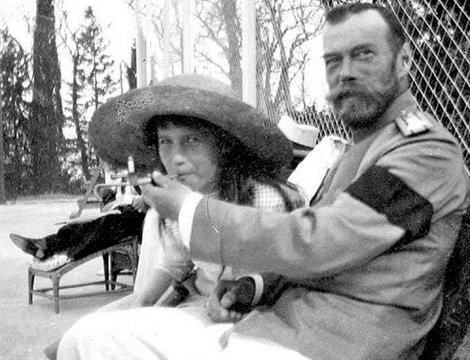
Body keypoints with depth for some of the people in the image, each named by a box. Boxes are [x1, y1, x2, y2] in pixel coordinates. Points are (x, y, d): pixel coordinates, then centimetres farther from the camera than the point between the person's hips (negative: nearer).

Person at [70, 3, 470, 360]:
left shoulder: (429, 152, -10)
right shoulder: (362, 147, 21)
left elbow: (312, 244, -18)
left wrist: (190, 209, -9)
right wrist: (255, 287, 3)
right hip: (267, 320, 9)